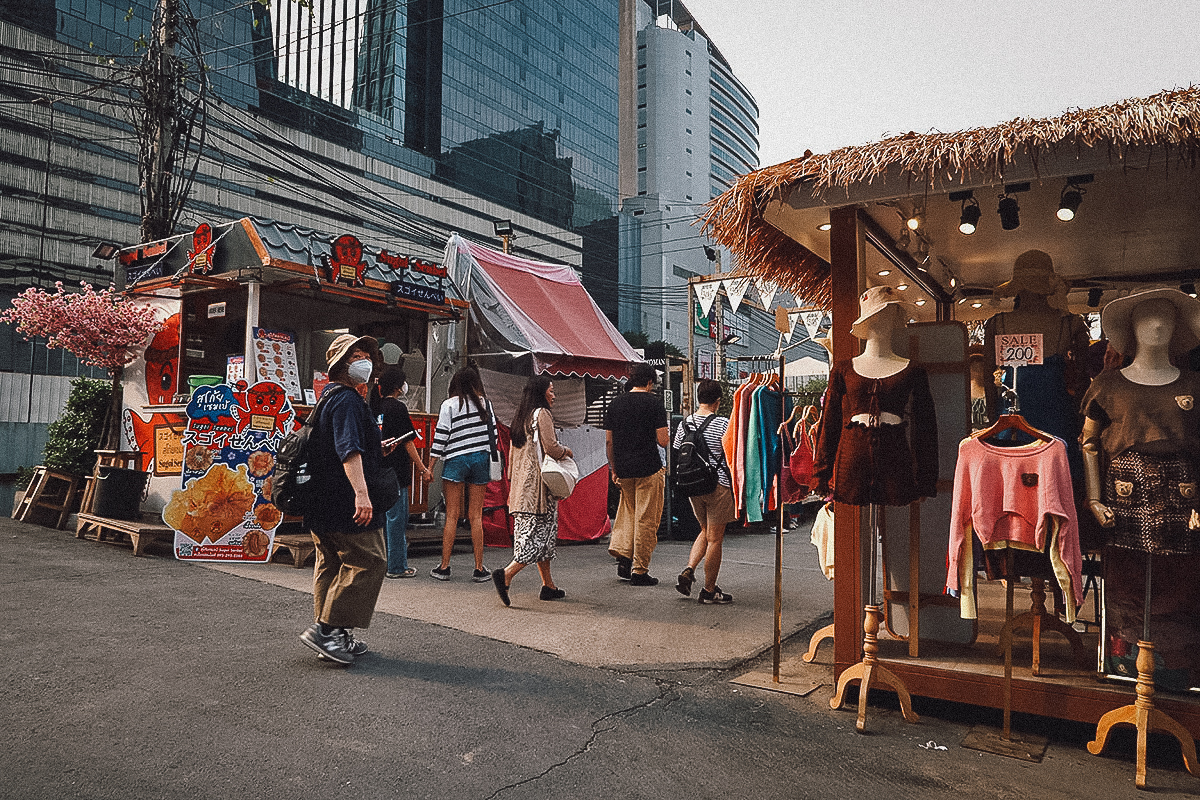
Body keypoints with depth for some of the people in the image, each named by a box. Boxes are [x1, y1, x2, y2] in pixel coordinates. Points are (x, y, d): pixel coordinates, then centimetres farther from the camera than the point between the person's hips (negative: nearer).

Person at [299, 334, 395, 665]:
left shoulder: (330, 397, 20)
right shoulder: (346, 399, -13)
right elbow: (348, 449, -27)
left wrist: (376, 452, 24)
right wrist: (361, 492, -35)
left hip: (324, 503, 11)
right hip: (345, 503, -11)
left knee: (333, 564, 13)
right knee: (368, 562, -7)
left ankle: (335, 637, 20)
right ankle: (327, 628, -5)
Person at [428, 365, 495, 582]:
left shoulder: (449, 404, -2)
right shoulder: (484, 403, 7)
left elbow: (441, 436, -5)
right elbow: (493, 431, 10)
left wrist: (430, 467, 0)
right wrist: (488, 458, 21)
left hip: (456, 460, -2)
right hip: (481, 459, 3)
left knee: (452, 515, 3)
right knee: (476, 516, 5)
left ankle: (444, 566, 7)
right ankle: (479, 569, 7)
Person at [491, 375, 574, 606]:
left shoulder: (520, 416, 17)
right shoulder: (542, 413, -8)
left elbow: (512, 454, 19)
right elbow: (551, 447, -15)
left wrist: (511, 486, 22)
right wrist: (567, 451, 6)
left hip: (521, 483, 9)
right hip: (539, 483, -9)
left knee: (542, 534, 12)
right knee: (540, 533, -7)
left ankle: (548, 586, 14)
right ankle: (507, 574, -18)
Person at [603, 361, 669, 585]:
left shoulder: (615, 404, 7)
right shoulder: (654, 403, -6)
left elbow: (608, 442, 9)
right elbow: (663, 441, -10)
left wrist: (613, 468, 17)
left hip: (623, 469, 5)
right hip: (648, 468, -5)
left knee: (628, 512, 22)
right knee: (646, 520, 2)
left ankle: (622, 554, 10)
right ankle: (639, 571, 6)